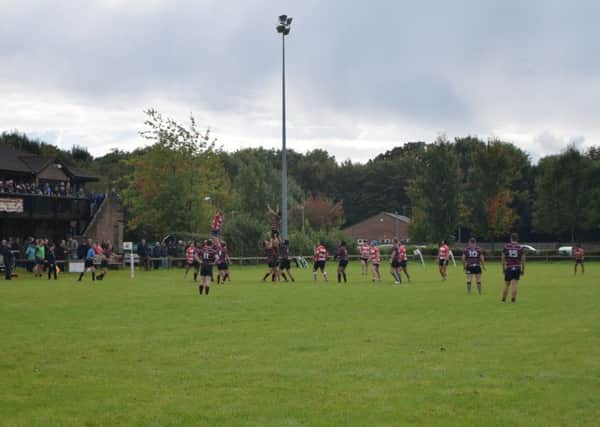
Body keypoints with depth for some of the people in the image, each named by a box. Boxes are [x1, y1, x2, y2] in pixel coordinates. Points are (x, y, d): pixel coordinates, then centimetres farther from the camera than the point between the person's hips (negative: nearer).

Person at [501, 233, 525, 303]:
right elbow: (523, 260, 1)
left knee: (506, 285, 10)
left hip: (508, 268, 1)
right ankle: (513, 299, -5)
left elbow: (503, 259, 4)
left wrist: (503, 268, 13)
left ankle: (503, 299, 13)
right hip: (517, 268, -1)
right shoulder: (520, 247, -1)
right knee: (514, 284, -1)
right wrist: (523, 270, 10)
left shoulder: (506, 247, 1)